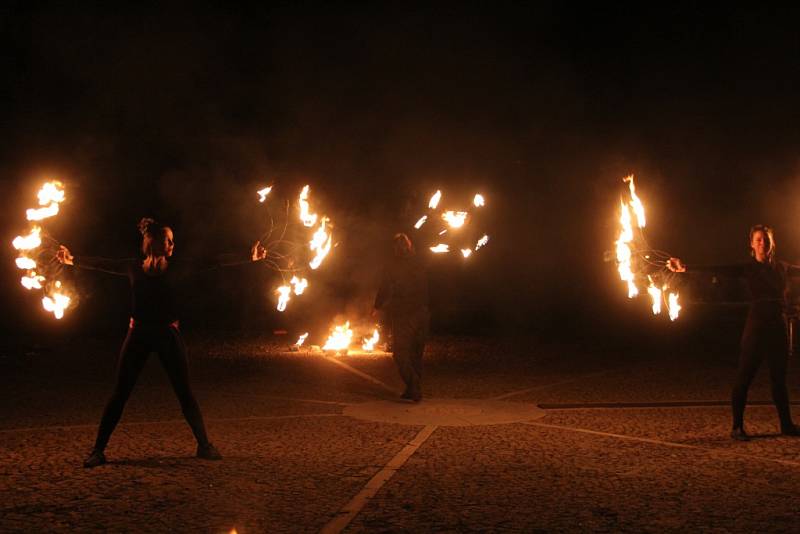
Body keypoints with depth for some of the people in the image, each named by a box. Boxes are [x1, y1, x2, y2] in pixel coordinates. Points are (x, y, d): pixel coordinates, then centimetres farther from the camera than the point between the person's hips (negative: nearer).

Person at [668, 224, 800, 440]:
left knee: (779, 378, 12)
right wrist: (686, 268, -23)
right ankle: (737, 427, 1)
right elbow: (718, 270, -11)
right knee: (744, 377, -4)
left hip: (779, 327, 4)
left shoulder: (781, 267, 12)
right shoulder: (748, 268, -1)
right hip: (756, 326, -4)